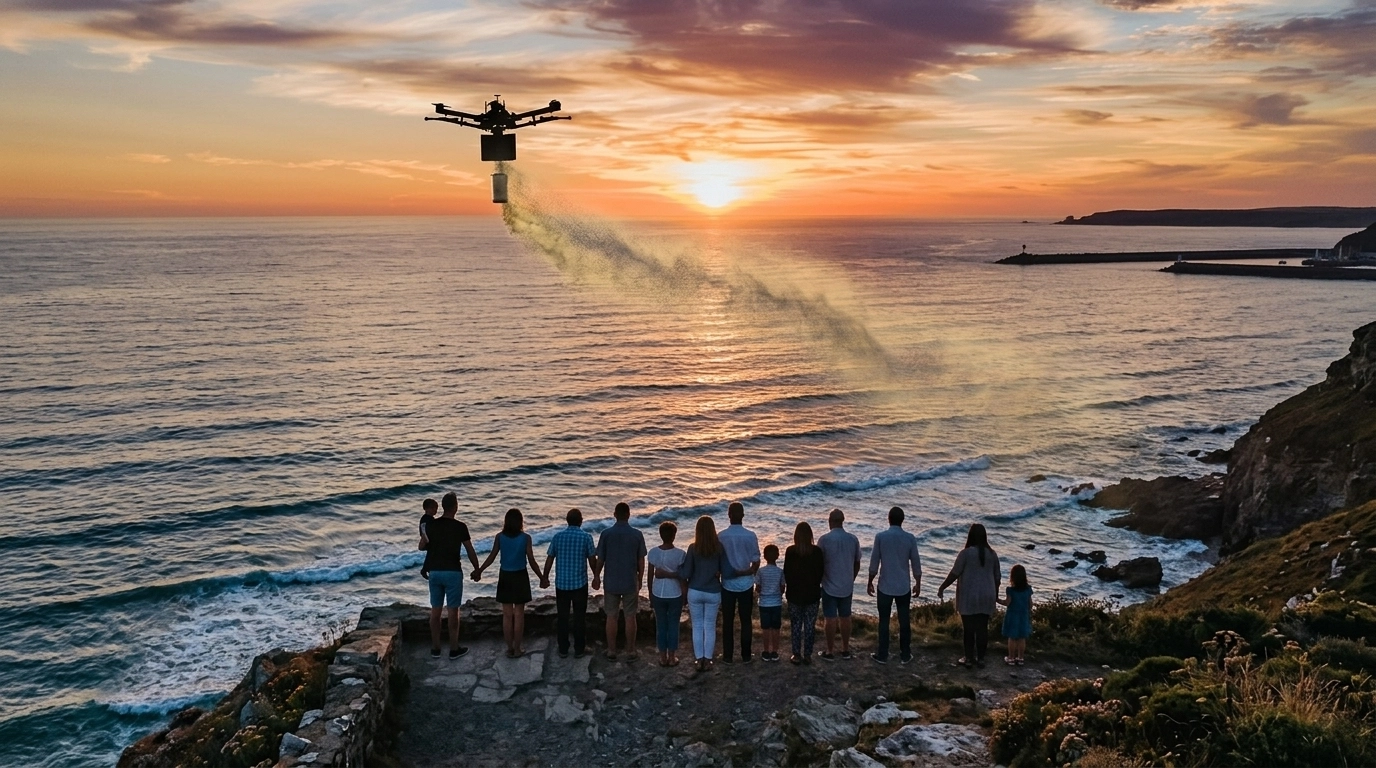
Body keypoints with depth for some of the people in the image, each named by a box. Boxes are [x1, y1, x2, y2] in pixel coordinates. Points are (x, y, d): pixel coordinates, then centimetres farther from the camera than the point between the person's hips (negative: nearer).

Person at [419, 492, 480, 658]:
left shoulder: (430, 525, 0)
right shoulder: (460, 527, -12)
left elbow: (423, 546, 11)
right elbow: (470, 551, -7)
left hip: (435, 571, 4)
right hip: (453, 572, -4)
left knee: (435, 610, 12)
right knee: (453, 611, 3)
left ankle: (435, 647, 19)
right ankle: (454, 649, 9)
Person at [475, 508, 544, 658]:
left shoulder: (499, 537, -5)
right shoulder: (526, 538, -10)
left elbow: (492, 557, -9)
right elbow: (531, 561, -9)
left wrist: (479, 571, 4)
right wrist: (542, 578, 1)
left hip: (505, 577, 2)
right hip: (520, 577, -2)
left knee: (507, 614, 10)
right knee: (519, 614, 8)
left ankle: (509, 648, 16)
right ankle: (517, 649, 13)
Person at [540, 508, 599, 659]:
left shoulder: (558, 536, -2)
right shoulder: (586, 537, -8)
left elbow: (549, 558, 3)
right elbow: (592, 561, -5)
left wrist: (544, 577, 16)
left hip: (561, 583, 2)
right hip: (580, 583, -2)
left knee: (562, 617, 10)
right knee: (579, 617, 8)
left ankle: (563, 650, 16)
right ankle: (579, 649, 14)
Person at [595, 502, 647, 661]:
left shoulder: (606, 534, -8)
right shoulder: (637, 535, -7)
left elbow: (600, 560, -3)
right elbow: (641, 561, -3)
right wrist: (640, 580, 12)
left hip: (611, 582, 0)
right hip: (630, 582, 0)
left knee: (611, 617, 11)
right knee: (630, 618, 8)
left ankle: (611, 650, 18)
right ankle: (630, 652, 14)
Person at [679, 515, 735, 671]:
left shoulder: (693, 548, -11)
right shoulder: (719, 548, -9)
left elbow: (685, 574, -10)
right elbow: (727, 573, -10)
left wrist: (677, 566, 7)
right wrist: (737, 572, 10)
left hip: (695, 592, -1)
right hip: (713, 593, 1)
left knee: (697, 626, 11)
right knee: (710, 627, 12)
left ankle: (699, 660, 14)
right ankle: (707, 660, 15)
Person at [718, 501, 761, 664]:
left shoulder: (721, 536, -10)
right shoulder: (750, 535, -11)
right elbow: (756, 562, -6)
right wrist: (748, 573, 9)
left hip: (728, 584, 0)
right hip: (746, 584, 0)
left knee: (728, 621, 10)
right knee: (746, 621, 11)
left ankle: (728, 656, 15)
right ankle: (746, 656, 17)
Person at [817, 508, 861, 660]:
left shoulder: (825, 539, -14)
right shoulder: (853, 539, -2)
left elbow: (819, 563, -9)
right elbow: (857, 564, 6)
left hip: (829, 586, -4)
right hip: (847, 586, 4)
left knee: (830, 618, 3)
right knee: (845, 617, 14)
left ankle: (830, 652, 10)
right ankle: (845, 650, 22)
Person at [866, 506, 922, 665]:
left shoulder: (880, 537, -9)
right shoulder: (910, 538, -5)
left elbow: (874, 562, -5)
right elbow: (916, 563, -1)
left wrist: (870, 583, 7)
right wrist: (918, 584, 12)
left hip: (885, 586, -1)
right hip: (904, 587, 1)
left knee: (884, 621, 8)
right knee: (904, 621, 11)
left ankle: (882, 655, 13)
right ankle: (905, 655, 17)